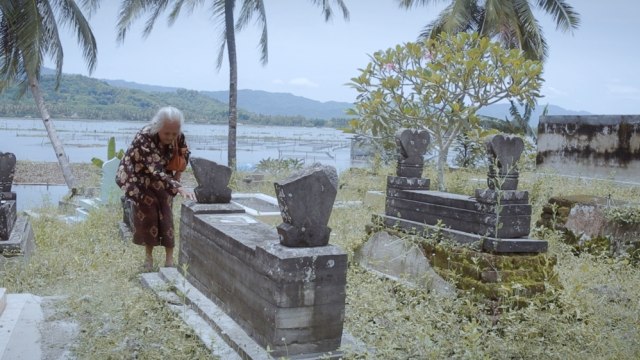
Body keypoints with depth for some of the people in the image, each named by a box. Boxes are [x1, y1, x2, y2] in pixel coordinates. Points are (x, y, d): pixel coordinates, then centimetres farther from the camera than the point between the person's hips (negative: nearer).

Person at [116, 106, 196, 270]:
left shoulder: (178, 137, -23)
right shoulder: (144, 138, -40)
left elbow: (184, 154, 0)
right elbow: (155, 171, -48)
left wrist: (177, 176, -5)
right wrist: (178, 188, -57)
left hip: (161, 178, 4)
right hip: (137, 176, -3)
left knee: (166, 214, -4)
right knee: (146, 214, -3)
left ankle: (170, 258, 0)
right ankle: (148, 256, 14)